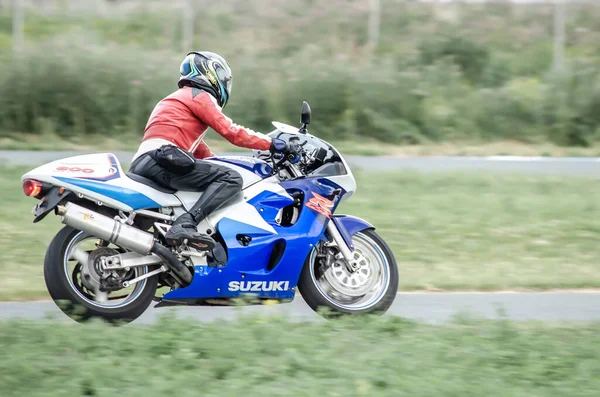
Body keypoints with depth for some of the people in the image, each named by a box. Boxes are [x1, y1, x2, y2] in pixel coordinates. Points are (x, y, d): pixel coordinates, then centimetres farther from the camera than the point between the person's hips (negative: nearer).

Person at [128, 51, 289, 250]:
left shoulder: (178, 99, 35)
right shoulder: (200, 97, 5)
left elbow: (200, 150, 39)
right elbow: (230, 131, -3)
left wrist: (219, 165, 38)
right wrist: (270, 143, 4)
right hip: (160, 158, -10)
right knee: (231, 179, -19)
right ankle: (185, 224, -36)